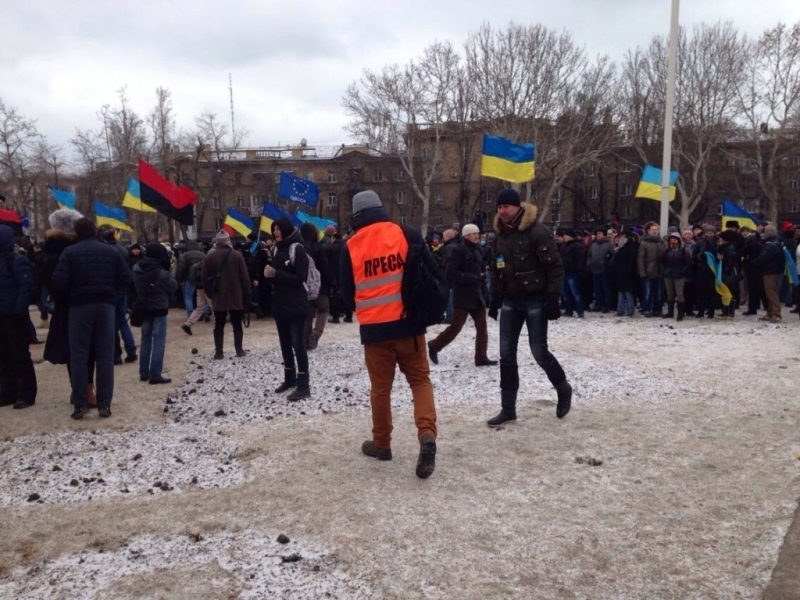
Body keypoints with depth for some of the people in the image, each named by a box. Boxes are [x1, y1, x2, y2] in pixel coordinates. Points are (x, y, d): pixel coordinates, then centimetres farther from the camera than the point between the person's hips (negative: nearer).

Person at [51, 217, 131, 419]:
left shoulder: (70, 252, -2)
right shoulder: (111, 251, 6)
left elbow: (59, 282, -10)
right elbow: (126, 278, 1)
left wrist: (71, 294, 8)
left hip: (80, 305, -2)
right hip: (106, 305, 2)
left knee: (79, 356, 4)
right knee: (105, 356, 5)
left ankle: (80, 404, 2)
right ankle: (104, 404, 3)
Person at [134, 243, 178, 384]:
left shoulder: (137, 269, -2)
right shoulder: (161, 273, -19)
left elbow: (134, 286, 10)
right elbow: (174, 286, -9)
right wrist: (168, 274, 0)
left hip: (143, 308, 6)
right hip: (159, 309, -6)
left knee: (145, 340, 16)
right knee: (158, 342, -2)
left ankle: (144, 373, 21)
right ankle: (155, 375, -3)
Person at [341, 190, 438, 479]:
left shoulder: (351, 246, 0)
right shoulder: (407, 234, -2)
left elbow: (347, 292, 7)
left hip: (373, 327, 0)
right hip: (408, 322, 0)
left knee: (380, 386, 12)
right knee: (420, 379, 10)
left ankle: (381, 443, 24)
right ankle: (427, 435, -8)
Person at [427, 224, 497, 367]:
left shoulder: (478, 250, 11)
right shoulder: (458, 250, -10)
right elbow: (451, 273, -17)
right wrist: (472, 278, -21)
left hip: (477, 295, 7)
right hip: (462, 296, -7)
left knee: (482, 327, 4)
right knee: (456, 327, 0)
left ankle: (481, 358, 10)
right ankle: (434, 346, 20)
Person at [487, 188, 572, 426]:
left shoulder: (537, 231, -14)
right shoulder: (500, 234, 8)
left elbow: (555, 267, -15)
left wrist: (552, 300, -17)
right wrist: (495, 299, 15)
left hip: (535, 300, -6)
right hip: (510, 300, 7)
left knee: (539, 351, -2)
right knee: (507, 354, 4)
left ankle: (563, 389, 27)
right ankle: (508, 408, 11)